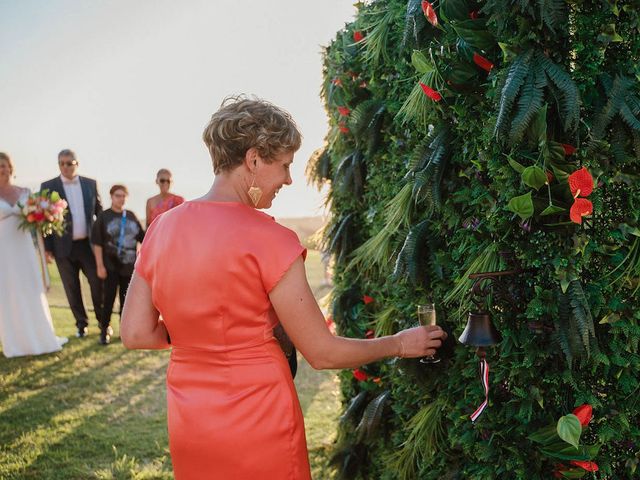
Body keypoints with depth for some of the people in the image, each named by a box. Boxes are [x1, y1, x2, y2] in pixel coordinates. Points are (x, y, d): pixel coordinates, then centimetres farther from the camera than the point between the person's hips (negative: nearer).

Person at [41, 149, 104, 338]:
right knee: (72, 289, 8)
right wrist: (47, 248, -4)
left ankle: (103, 321, 23)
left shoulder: (90, 184, 4)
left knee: (98, 283, 5)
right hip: (64, 247, -1)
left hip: (88, 244, 1)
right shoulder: (48, 187, -2)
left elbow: (99, 211, 10)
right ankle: (81, 324, 23)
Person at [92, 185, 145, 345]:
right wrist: (100, 266, -11)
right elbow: (97, 243, -6)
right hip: (111, 266, -3)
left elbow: (142, 238, 13)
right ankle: (104, 330, 8)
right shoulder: (104, 217, -3)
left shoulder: (131, 216, 8)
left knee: (126, 299, 9)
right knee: (109, 298, -3)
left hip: (129, 265, 3)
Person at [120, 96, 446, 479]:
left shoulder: (162, 228, -2)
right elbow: (323, 353, -13)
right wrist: (400, 344, 1)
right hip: (257, 426, -5)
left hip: (189, 428, 6)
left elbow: (135, 334, 2)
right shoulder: (268, 238, -18)